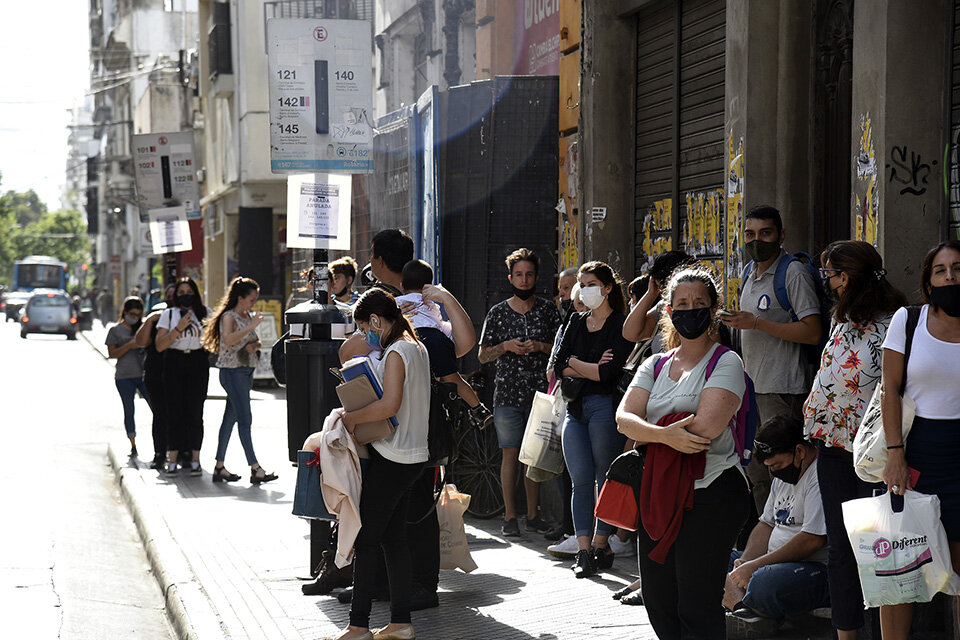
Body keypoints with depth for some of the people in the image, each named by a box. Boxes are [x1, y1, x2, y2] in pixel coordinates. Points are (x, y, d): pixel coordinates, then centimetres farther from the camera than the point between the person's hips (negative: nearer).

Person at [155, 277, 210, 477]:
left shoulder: (204, 313, 9)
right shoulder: (169, 314, 7)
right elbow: (159, 345, -1)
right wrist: (178, 329, -11)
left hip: (198, 363, 0)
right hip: (174, 363, 0)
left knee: (195, 412, -4)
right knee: (174, 412, -2)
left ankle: (195, 460, 1)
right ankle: (172, 460, 1)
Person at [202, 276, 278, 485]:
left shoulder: (249, 316, 15)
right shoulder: (229, 316, -10)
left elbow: (253, 340, 27)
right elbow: (228, 340, -28)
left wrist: (255, 345, 4)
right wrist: (252, 326, -29)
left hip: (246, 371, 9)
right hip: (232, 371, -9)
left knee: (230, 418, 11)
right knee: (245, 420, -12)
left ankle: (219, 467, 16)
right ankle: (255, 469, -16)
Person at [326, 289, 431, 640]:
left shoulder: (396, 353, -16)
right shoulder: (418, 348, 14)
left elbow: (389, 404, -28)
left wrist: (351, 418, -17)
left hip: (390, 459, -10)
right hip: (412, 456, 10)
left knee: (366, 540, -4)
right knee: (393, 538, 12)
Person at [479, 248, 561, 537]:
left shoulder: (548, 310, 7)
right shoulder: (497, 313, 7)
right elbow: (483, 355, 9)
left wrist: (540, 346, -10)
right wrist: (506, 346, -9)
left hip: (540, 391, 1)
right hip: (507, 392, 0)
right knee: (511, 453, -1)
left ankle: (533, 514, 10)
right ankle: (510, 516, 3)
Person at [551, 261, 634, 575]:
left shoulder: (621, 325, -2)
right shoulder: (576, 323, 18)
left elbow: (611, 372, -13)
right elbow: (559, 367, 8)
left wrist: (576, 364, 0)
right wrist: (593, 368, -6)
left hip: (606, 407, -5)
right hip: (575, 408, 6)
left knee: (605, 478, 0)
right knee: (580, 480, -2)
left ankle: (601, 544, 7)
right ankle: (583, 550, -5)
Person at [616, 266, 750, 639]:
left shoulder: (725, 363, -3)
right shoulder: (655, 366, 15)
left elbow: (706, 425, -17)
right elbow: (625, 418, 0)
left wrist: (647, 433, -5)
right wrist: (665, 435, -21)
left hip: (710, 494, -6)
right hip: (659, 494, 6)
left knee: (696, 608, -7)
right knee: (658, 602, 9)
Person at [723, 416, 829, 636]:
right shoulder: (783, 476, 18)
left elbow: (812, 540, -22)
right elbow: (767, 525, 23)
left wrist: (755, 566, -18)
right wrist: (744, 563, 3)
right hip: (776, 564, 10)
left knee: (765, 582, -39)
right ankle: (743, 608, -20)